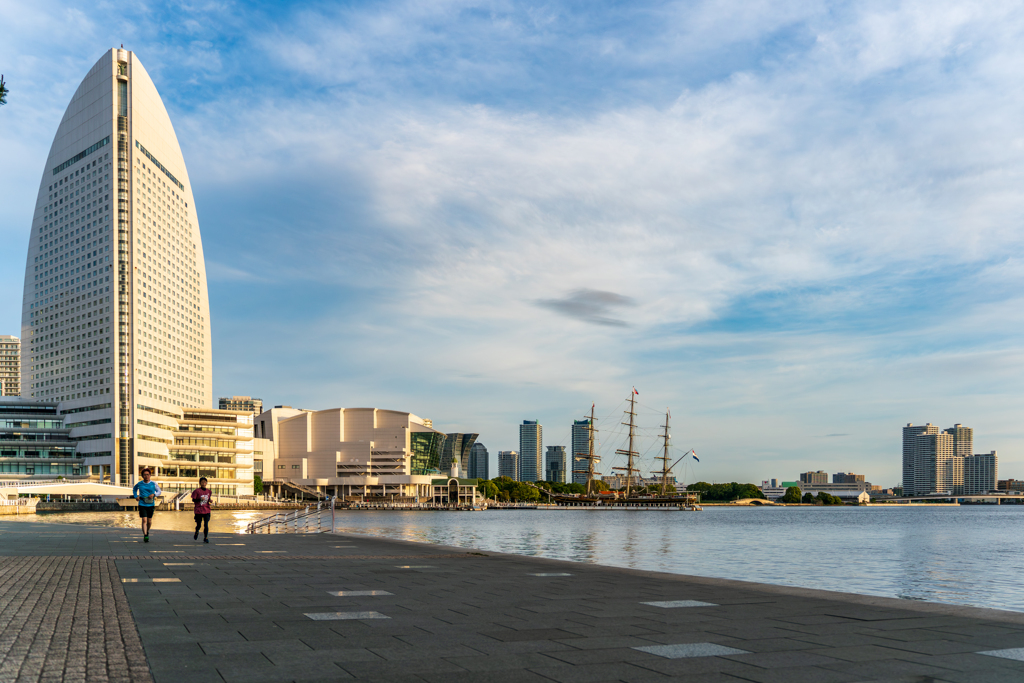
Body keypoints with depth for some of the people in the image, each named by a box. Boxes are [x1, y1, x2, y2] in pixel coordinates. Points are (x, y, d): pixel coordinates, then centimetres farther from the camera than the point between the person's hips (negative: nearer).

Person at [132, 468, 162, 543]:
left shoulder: (154, 484, -3)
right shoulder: (139, 484, 0)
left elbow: (159, 491, 8)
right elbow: (134, 490, 20)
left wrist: (154, 494, -12)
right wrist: (136, 496, 3)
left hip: (151, 505, 1)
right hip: (142, 505, -1)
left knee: (149, 521, 10)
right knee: (144, 520, -13)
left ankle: (147, 531, 39)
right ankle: (145, 535, -13)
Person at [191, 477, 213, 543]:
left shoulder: (209, 491, 8)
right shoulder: (197, 491, -6)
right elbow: (193, 500, -4)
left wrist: (210, 501, -1)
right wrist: (200, 499, -20)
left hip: (206, 511, 2)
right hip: (198, 511, -2)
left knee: (206, 524, -6)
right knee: (199, 525, 5)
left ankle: (205, 538, 1)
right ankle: (196, 532, 38)